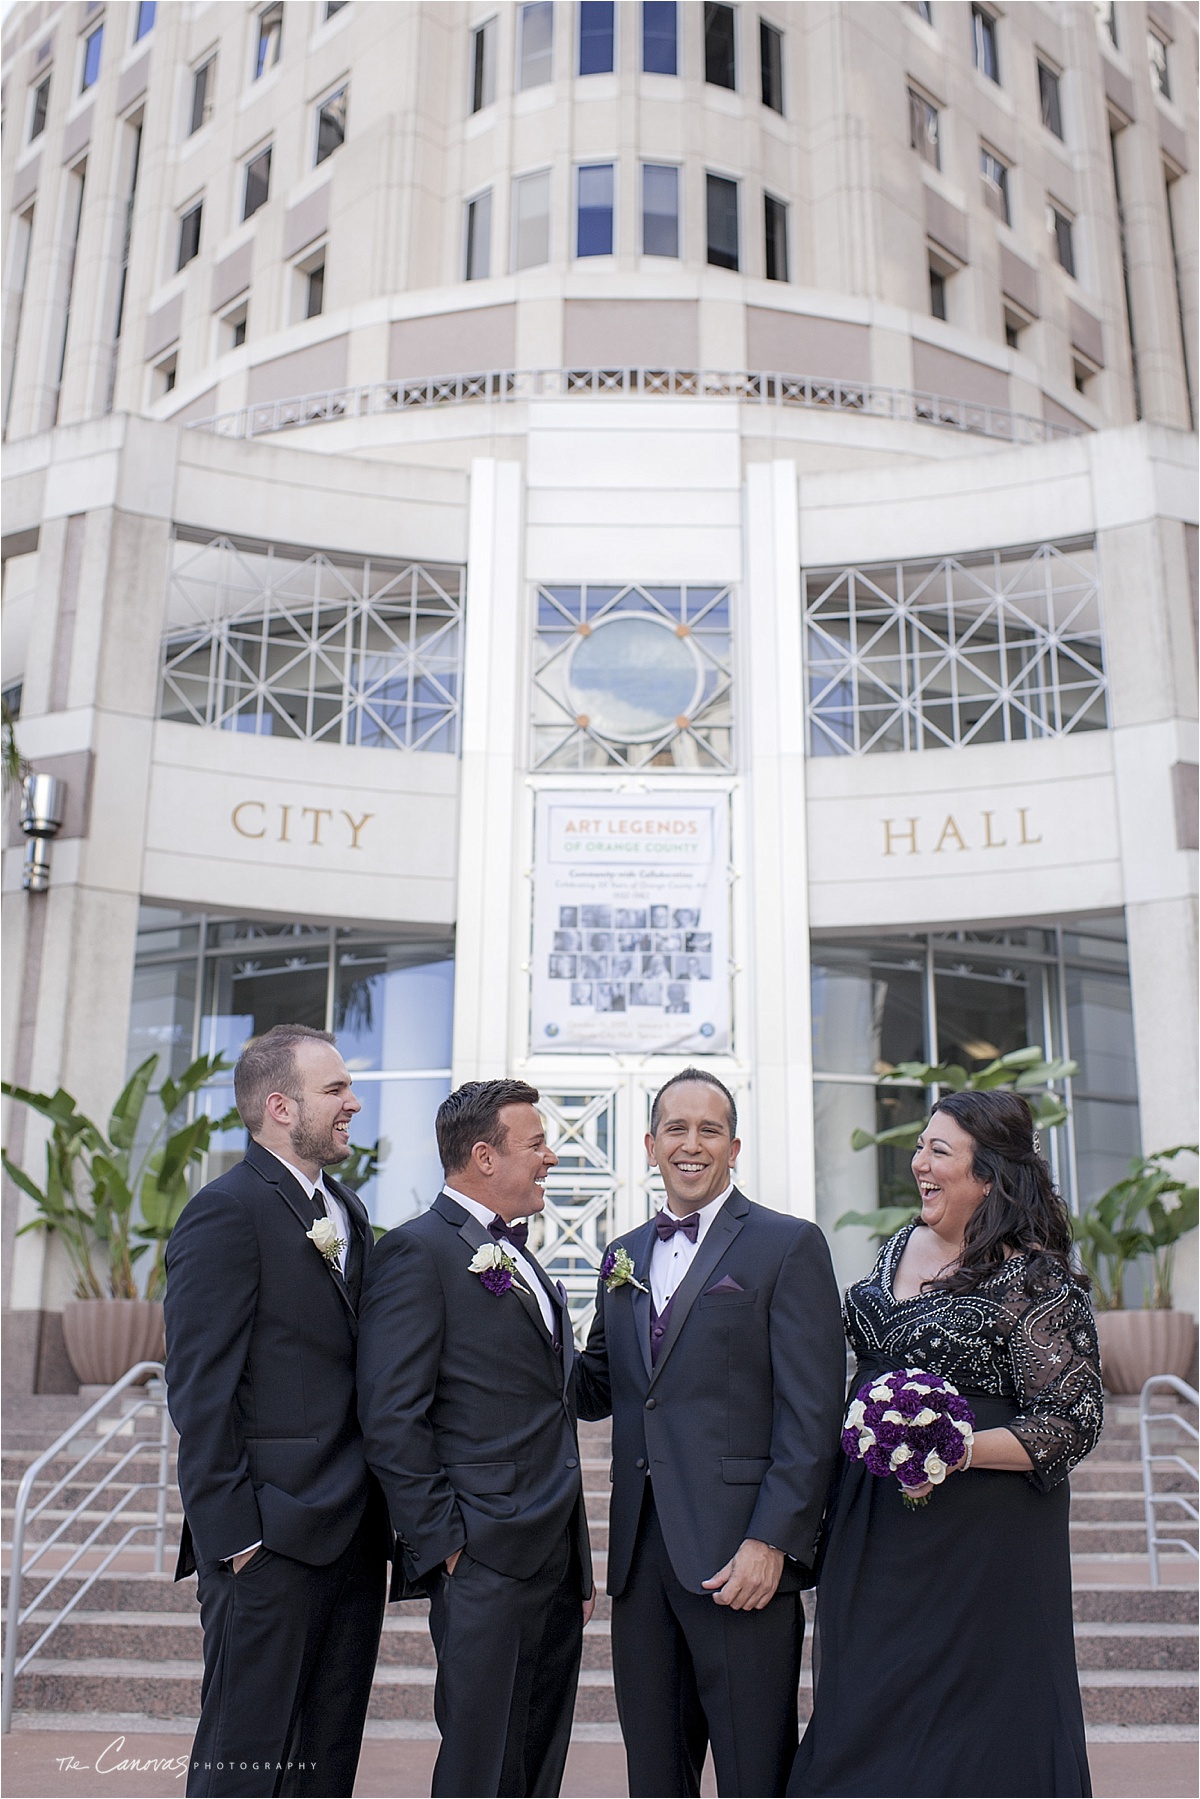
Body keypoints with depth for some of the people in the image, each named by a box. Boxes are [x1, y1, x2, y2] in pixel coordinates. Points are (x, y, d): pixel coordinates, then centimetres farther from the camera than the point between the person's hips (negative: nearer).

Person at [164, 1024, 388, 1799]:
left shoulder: (348, 1211, 14)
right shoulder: (226, 1212, -12)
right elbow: (200, 1392, -15)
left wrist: (380, 1513, 11)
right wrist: (233, 1536, -16)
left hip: (354, 1534, 8)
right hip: (273, 1542, -8)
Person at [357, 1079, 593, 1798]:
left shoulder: (523, 1262, 17)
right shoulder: (418, 1252, -11)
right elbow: (392, 1415, -16)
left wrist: (579, 1564, 19)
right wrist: (443, 1545, -16)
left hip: (556, 1563, 9)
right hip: (485, 1564, -8)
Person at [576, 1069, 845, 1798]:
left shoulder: (788, 1245, -4)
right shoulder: (624, 1257, 14)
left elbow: (812, 1411, -9)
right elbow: (599, 1389, 15)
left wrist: (771, 1541, -17)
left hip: (742, 1554, -5)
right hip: (641, 1553, 5)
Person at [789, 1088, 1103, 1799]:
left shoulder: (1037, 1280, -15)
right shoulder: (902, 1247, 6)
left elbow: (1073, 1421, -16)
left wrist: (958, 1450, -26)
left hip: (978, 1533, -7)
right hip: (874, 1520, 7)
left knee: (969, 1719, 7)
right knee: (868, 1715, 16)